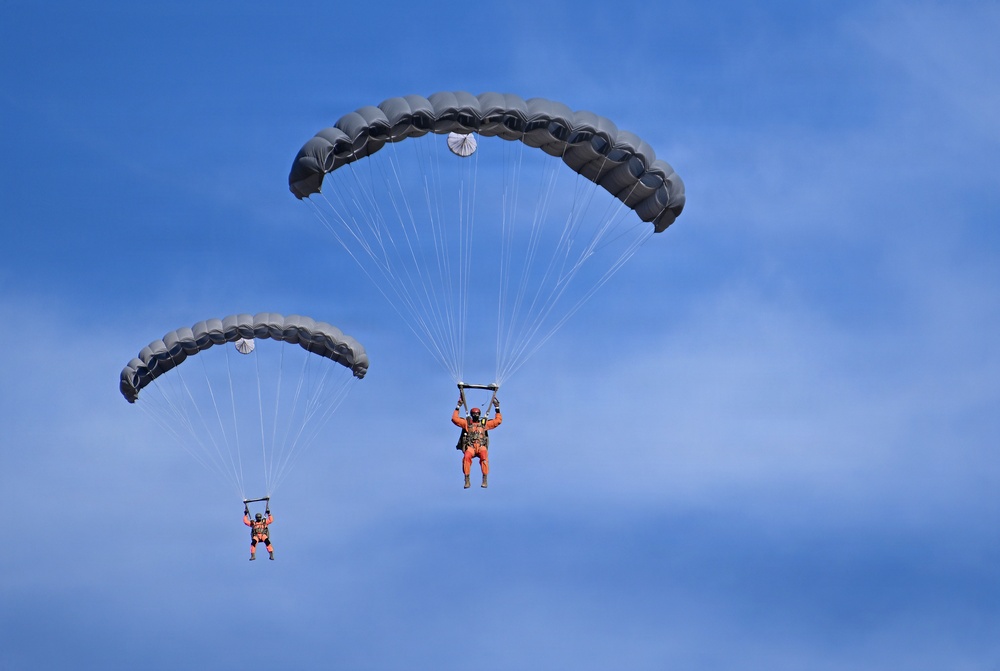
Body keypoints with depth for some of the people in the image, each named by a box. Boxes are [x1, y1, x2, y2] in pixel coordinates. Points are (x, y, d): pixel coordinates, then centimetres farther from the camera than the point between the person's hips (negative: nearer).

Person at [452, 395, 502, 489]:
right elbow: (455, 418, 12)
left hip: (481, 447, 0)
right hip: (470, 447, 0)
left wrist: (497, 408, 19)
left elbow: (498, 420, 22)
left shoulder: (484, 423, 20)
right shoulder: (467, 423, 18)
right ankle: (467, 480, -32)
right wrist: (458, 407, 10)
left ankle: (485, 480, -35)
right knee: (467, 457, -35)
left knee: (484, 457, -35)